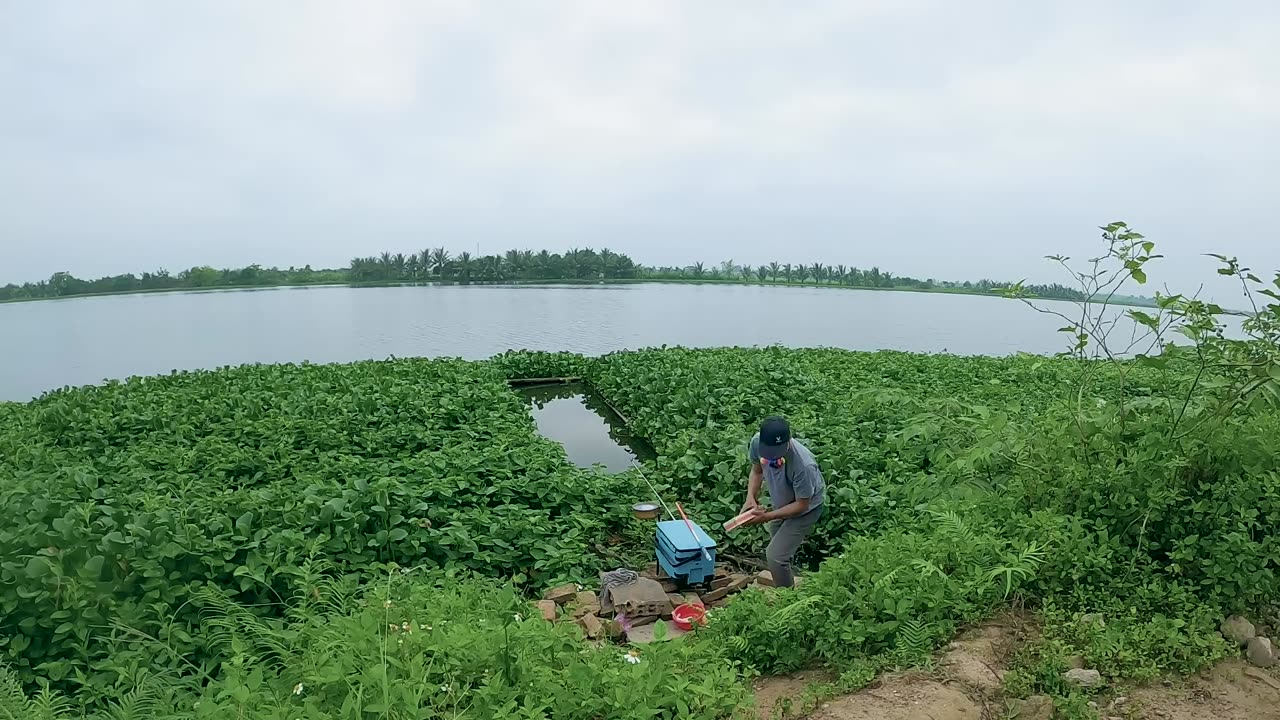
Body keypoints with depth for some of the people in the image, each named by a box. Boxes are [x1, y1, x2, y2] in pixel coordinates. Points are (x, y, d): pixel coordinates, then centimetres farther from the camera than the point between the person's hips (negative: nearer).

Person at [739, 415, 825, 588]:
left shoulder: (803, 465, -42)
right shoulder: (757, 442, -27)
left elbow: (802, 505, -26)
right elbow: (757, 470, -5)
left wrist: (767, 517, -30)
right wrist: (751, 497, -20)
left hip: (805, 508, -6)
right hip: (781, 504, 6)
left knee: (775, 556, -11)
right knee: (779, 551, 24)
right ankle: (788, 581, 51)